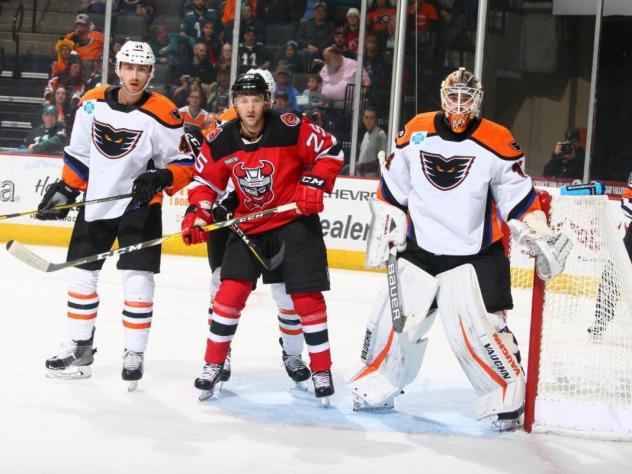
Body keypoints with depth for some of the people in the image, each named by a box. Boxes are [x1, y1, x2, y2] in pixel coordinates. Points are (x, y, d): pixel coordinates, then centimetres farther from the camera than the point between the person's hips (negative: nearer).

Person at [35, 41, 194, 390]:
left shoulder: (162, 114, -16)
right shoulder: (93, 103, -3)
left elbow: (185, 164, -10)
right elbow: (78, 153, 9)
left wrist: (161, 179, -27)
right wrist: (65, 190, 8)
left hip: (139, 205, -4)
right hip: (95, 201, 4)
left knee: (138, 280, -8)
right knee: (81, 276, 10)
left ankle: (134, 355, 6)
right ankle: (80, 349, 25)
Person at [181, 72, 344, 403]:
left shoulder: (291, 128, -16)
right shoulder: (219, 142, -8)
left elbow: (330, 151, -6)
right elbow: (205, 181, 3)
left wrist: (314, 186, -16)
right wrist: (197, 215, -11)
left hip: (295, 221, -2)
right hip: (248, 226, 2)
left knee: (307, 296, -3)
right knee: (231, 291, -9)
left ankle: (322, 372, 10)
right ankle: (213, 365, 5)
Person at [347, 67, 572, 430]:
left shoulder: (497, 142, -10)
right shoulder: (417, 132, -1)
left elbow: (519, 196, -4)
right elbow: (393, 187, 9)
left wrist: (540, 237, -11)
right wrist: (385, 229, 8)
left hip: (474, 253, -4)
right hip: (419, 248, 4)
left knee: (476, 326, -14)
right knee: (395, 317, 6)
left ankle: (508, 395, 1)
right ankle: (376, 388, 24)